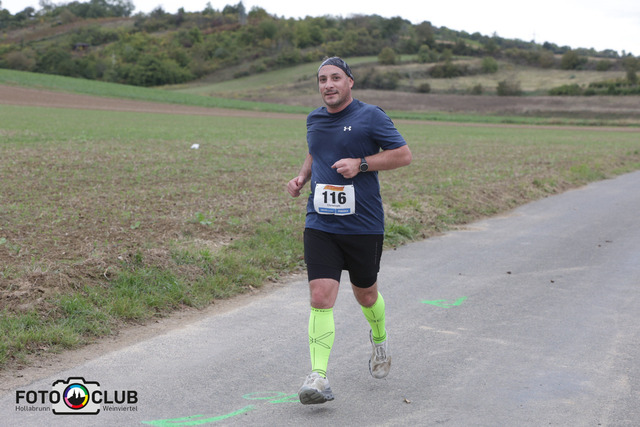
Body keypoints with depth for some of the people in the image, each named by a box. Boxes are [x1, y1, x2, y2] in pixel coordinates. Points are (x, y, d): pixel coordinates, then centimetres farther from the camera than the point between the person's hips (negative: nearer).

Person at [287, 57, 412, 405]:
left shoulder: (370, 116, -5)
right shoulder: (314, 119, 10)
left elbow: (404, 154, -6)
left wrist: (361, 163, -17)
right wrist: (301, 177, 9)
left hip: (364, 225, -2)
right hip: (320, 225, 3)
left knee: (365, 294, 15)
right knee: (320, 298, -11)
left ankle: (380, 341, 47)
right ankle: (318, 377, -11)